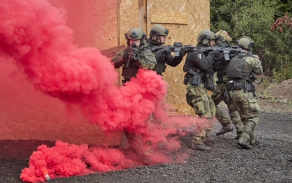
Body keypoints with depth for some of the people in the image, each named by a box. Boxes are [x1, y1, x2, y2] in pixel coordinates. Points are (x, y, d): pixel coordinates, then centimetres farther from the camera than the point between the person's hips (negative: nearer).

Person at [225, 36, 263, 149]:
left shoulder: (233, 59, 8)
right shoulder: (251, 59, -8)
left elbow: (228, 74, 18)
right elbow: (259, 72, 7)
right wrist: (257, 61, 23)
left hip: (232, 92, 6)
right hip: (245, 91, -6)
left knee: (244, 117, 20)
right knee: (253, 117, 3)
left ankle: (252, 139, 26)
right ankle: (244, 139, -12)